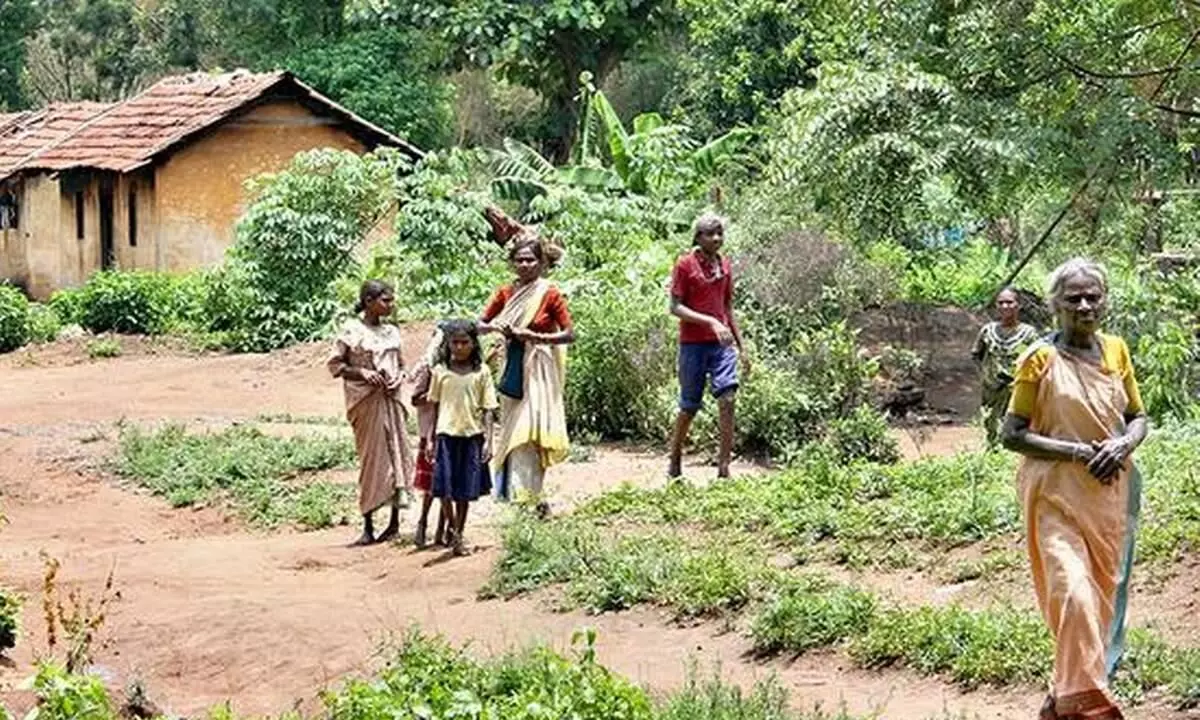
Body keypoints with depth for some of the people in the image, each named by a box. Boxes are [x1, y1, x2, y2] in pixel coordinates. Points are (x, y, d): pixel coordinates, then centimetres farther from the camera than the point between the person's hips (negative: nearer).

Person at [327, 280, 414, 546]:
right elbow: (335, 364, -3)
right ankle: (368, 526, 3)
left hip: (391, 399, 5)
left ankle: (395, 522, 11)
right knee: (372, 458, -3)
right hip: (366, 401, -5)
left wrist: (399, 377, -2)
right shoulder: (352, 331, -4)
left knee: (397, 455, 3)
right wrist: (362, 372, -16)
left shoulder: (392, 332, 11)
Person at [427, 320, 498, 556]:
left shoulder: (481, 372, 3)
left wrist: (488, 440, -4)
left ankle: (458, 535, 17)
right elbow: (433, 406, 9)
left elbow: (488, 409, 3)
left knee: (465, 491, 5)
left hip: (472, 436, 0)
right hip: (446, 434, 0)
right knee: (444, 488, -7)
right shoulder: (440, 370, 4)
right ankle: (453, 530, 10)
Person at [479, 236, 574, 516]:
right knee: (512, 432, 6)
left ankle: (532, 495, -8)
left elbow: (569, 334, -9)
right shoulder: (506, 293, 6)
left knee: (528, 432, -11)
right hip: (513, 369, 5)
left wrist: (536, 337, -20)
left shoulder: (550, 294, -7)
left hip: (539, 370, -5)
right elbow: (479, 325, 9)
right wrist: (495, 327, -13)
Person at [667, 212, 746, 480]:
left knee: (727, 398, -14)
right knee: (690, 406, 5)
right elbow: (675, 307, -10)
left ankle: (724, 466, -13)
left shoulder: (724, 265, 11)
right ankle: (674, 463, 25)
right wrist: (711, 322, -21)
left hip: (721, 343, 4)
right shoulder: (685, 265, -5)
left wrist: (741, 346, 18)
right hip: (693, 344, -4)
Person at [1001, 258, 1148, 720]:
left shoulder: (1116, 350, 6)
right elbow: (1012, 434, -8)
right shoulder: (1041, 358, -7)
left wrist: (1123, 445, -9)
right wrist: (1077, 452, -16)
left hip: (1111, 493, 5)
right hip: (1057, 495, -5)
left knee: (1104, 596, 12)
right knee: (1074, 593, -18)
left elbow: (1138, 417, 14)